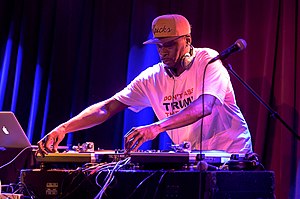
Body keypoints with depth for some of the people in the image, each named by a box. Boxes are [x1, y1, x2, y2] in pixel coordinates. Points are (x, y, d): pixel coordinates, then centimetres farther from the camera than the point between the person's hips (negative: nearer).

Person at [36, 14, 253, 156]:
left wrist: (157, 127, -45)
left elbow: (205, 106, -32)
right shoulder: (152, 78, -2)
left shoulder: (208, 61, -15)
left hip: (232, 153, -4)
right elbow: (107, 108, -5)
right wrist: (63, 128, -19)